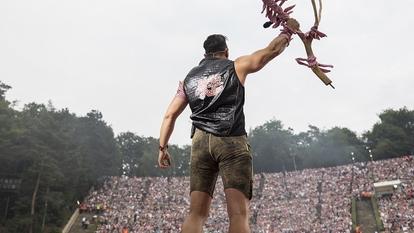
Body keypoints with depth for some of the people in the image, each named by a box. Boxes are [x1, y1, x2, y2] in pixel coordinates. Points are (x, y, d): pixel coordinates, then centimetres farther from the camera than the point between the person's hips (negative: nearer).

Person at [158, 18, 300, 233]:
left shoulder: (189, 78, 20)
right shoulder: (236, 67, 11)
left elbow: (170, 115, 14)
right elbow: (271, 50, 14)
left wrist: (162, 147, 16)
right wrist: (288, 30, 31)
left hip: (201, 143, 4)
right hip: (232, 142, -3)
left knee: (196, 213, 3)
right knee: (239, 213, -8)